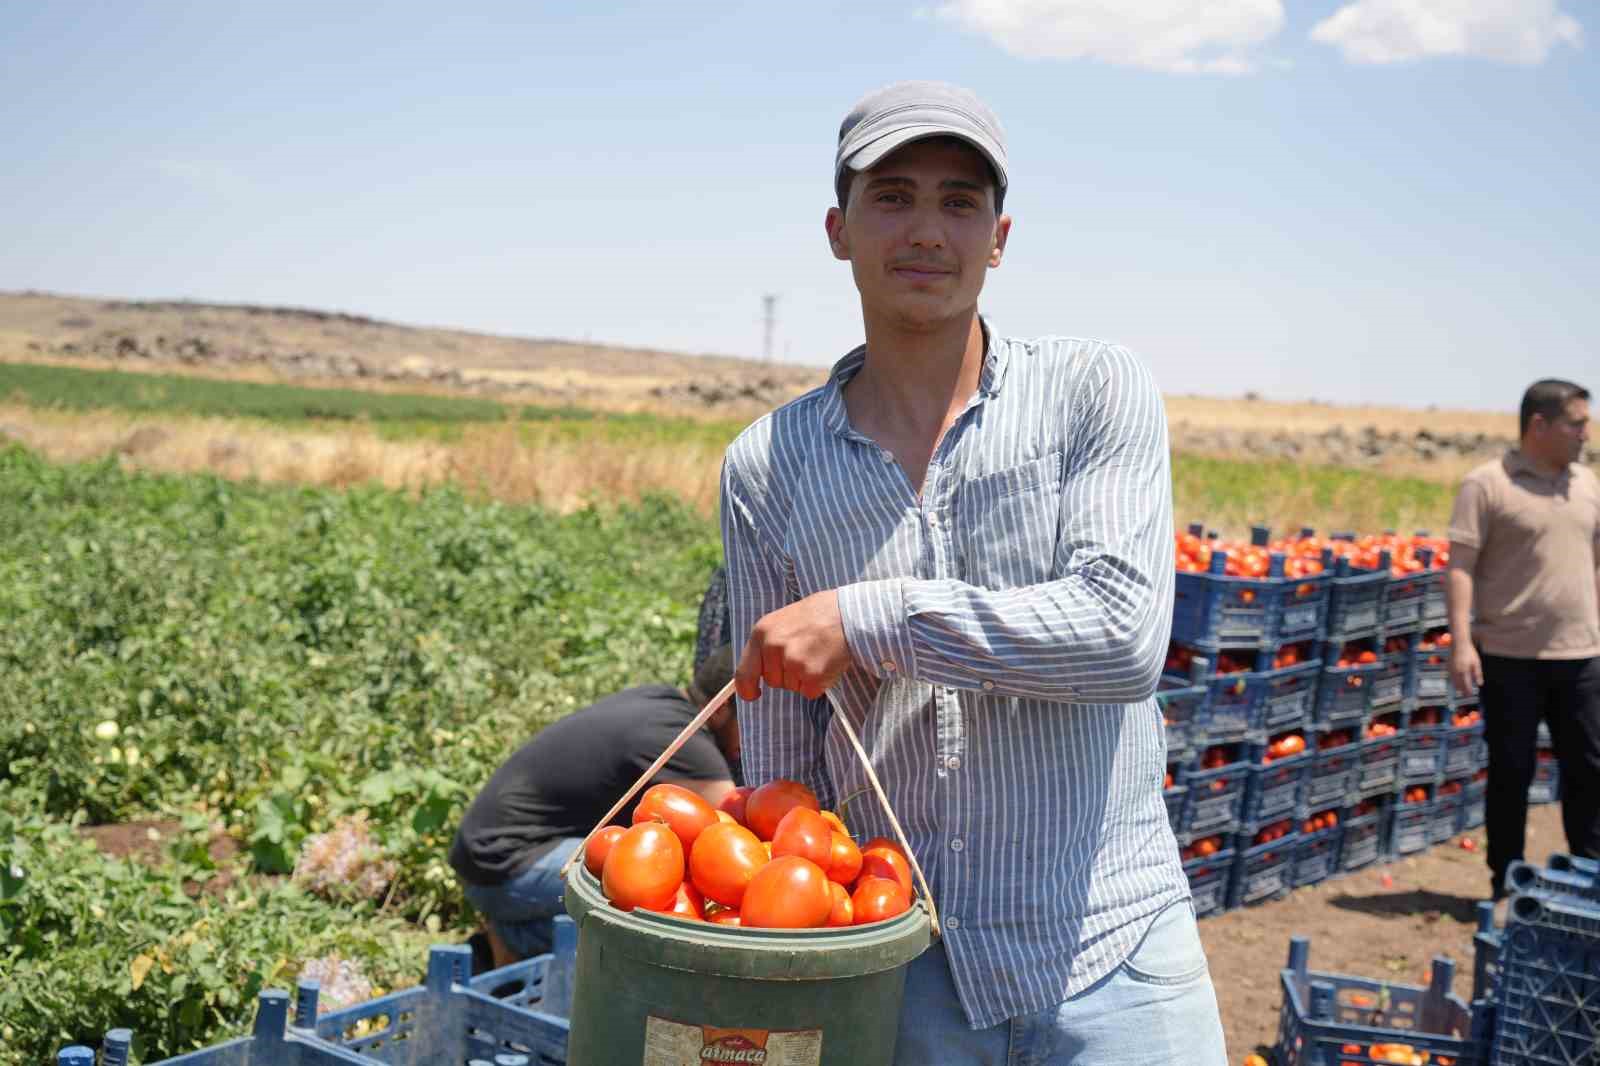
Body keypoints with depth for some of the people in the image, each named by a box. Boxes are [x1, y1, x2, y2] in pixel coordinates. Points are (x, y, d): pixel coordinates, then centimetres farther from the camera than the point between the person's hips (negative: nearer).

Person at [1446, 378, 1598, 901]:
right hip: (1510, 658, -5)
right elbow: (1460, 565, -11)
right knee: (1511, 773, 4)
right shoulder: (1486, 484, -7)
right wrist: (1461, 641, -19)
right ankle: (1507, 885, 17)